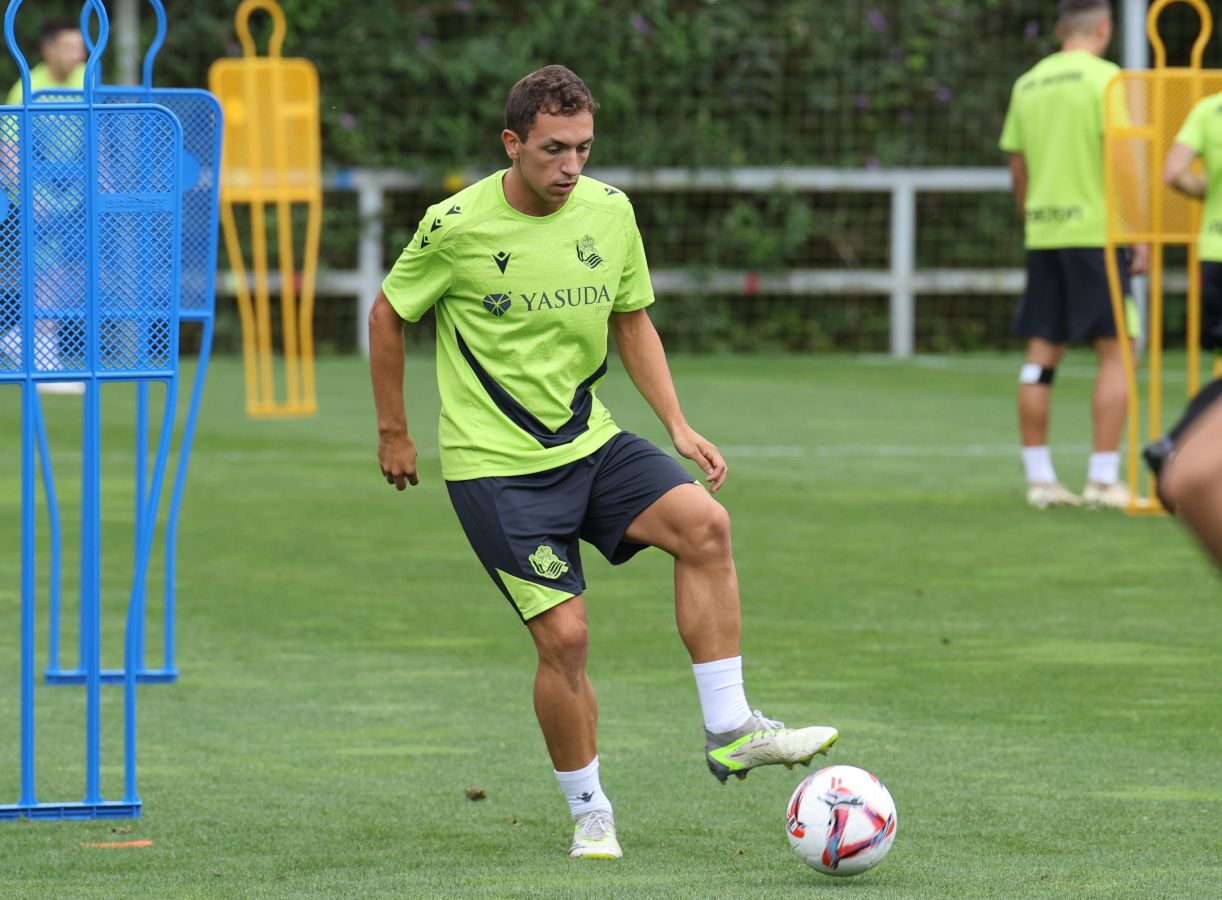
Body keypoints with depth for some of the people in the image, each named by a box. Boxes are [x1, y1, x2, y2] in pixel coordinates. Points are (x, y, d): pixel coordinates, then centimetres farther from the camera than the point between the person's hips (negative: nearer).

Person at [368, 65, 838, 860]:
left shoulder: (609, 213, 0)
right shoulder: (457, 227, -13)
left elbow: (632, 320, 13)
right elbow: (389, 316, 2)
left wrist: (678, 424, 3)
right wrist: (394, 433, 7)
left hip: (590, 443, 4)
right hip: (495, 464, -4)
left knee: (704, 523, -21)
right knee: (565, 634, -11)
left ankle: (731, 733, -15)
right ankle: (590, 814, 9)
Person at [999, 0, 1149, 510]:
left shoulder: (1027, 85, 13)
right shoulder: (1104, 78, -6)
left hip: (1042, 234, 6)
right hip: (1095, 229, -6)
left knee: (1041, 355, 7)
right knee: (1116, 352, -2)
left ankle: (1039, 478, 7)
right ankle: (1103, 480, -9)